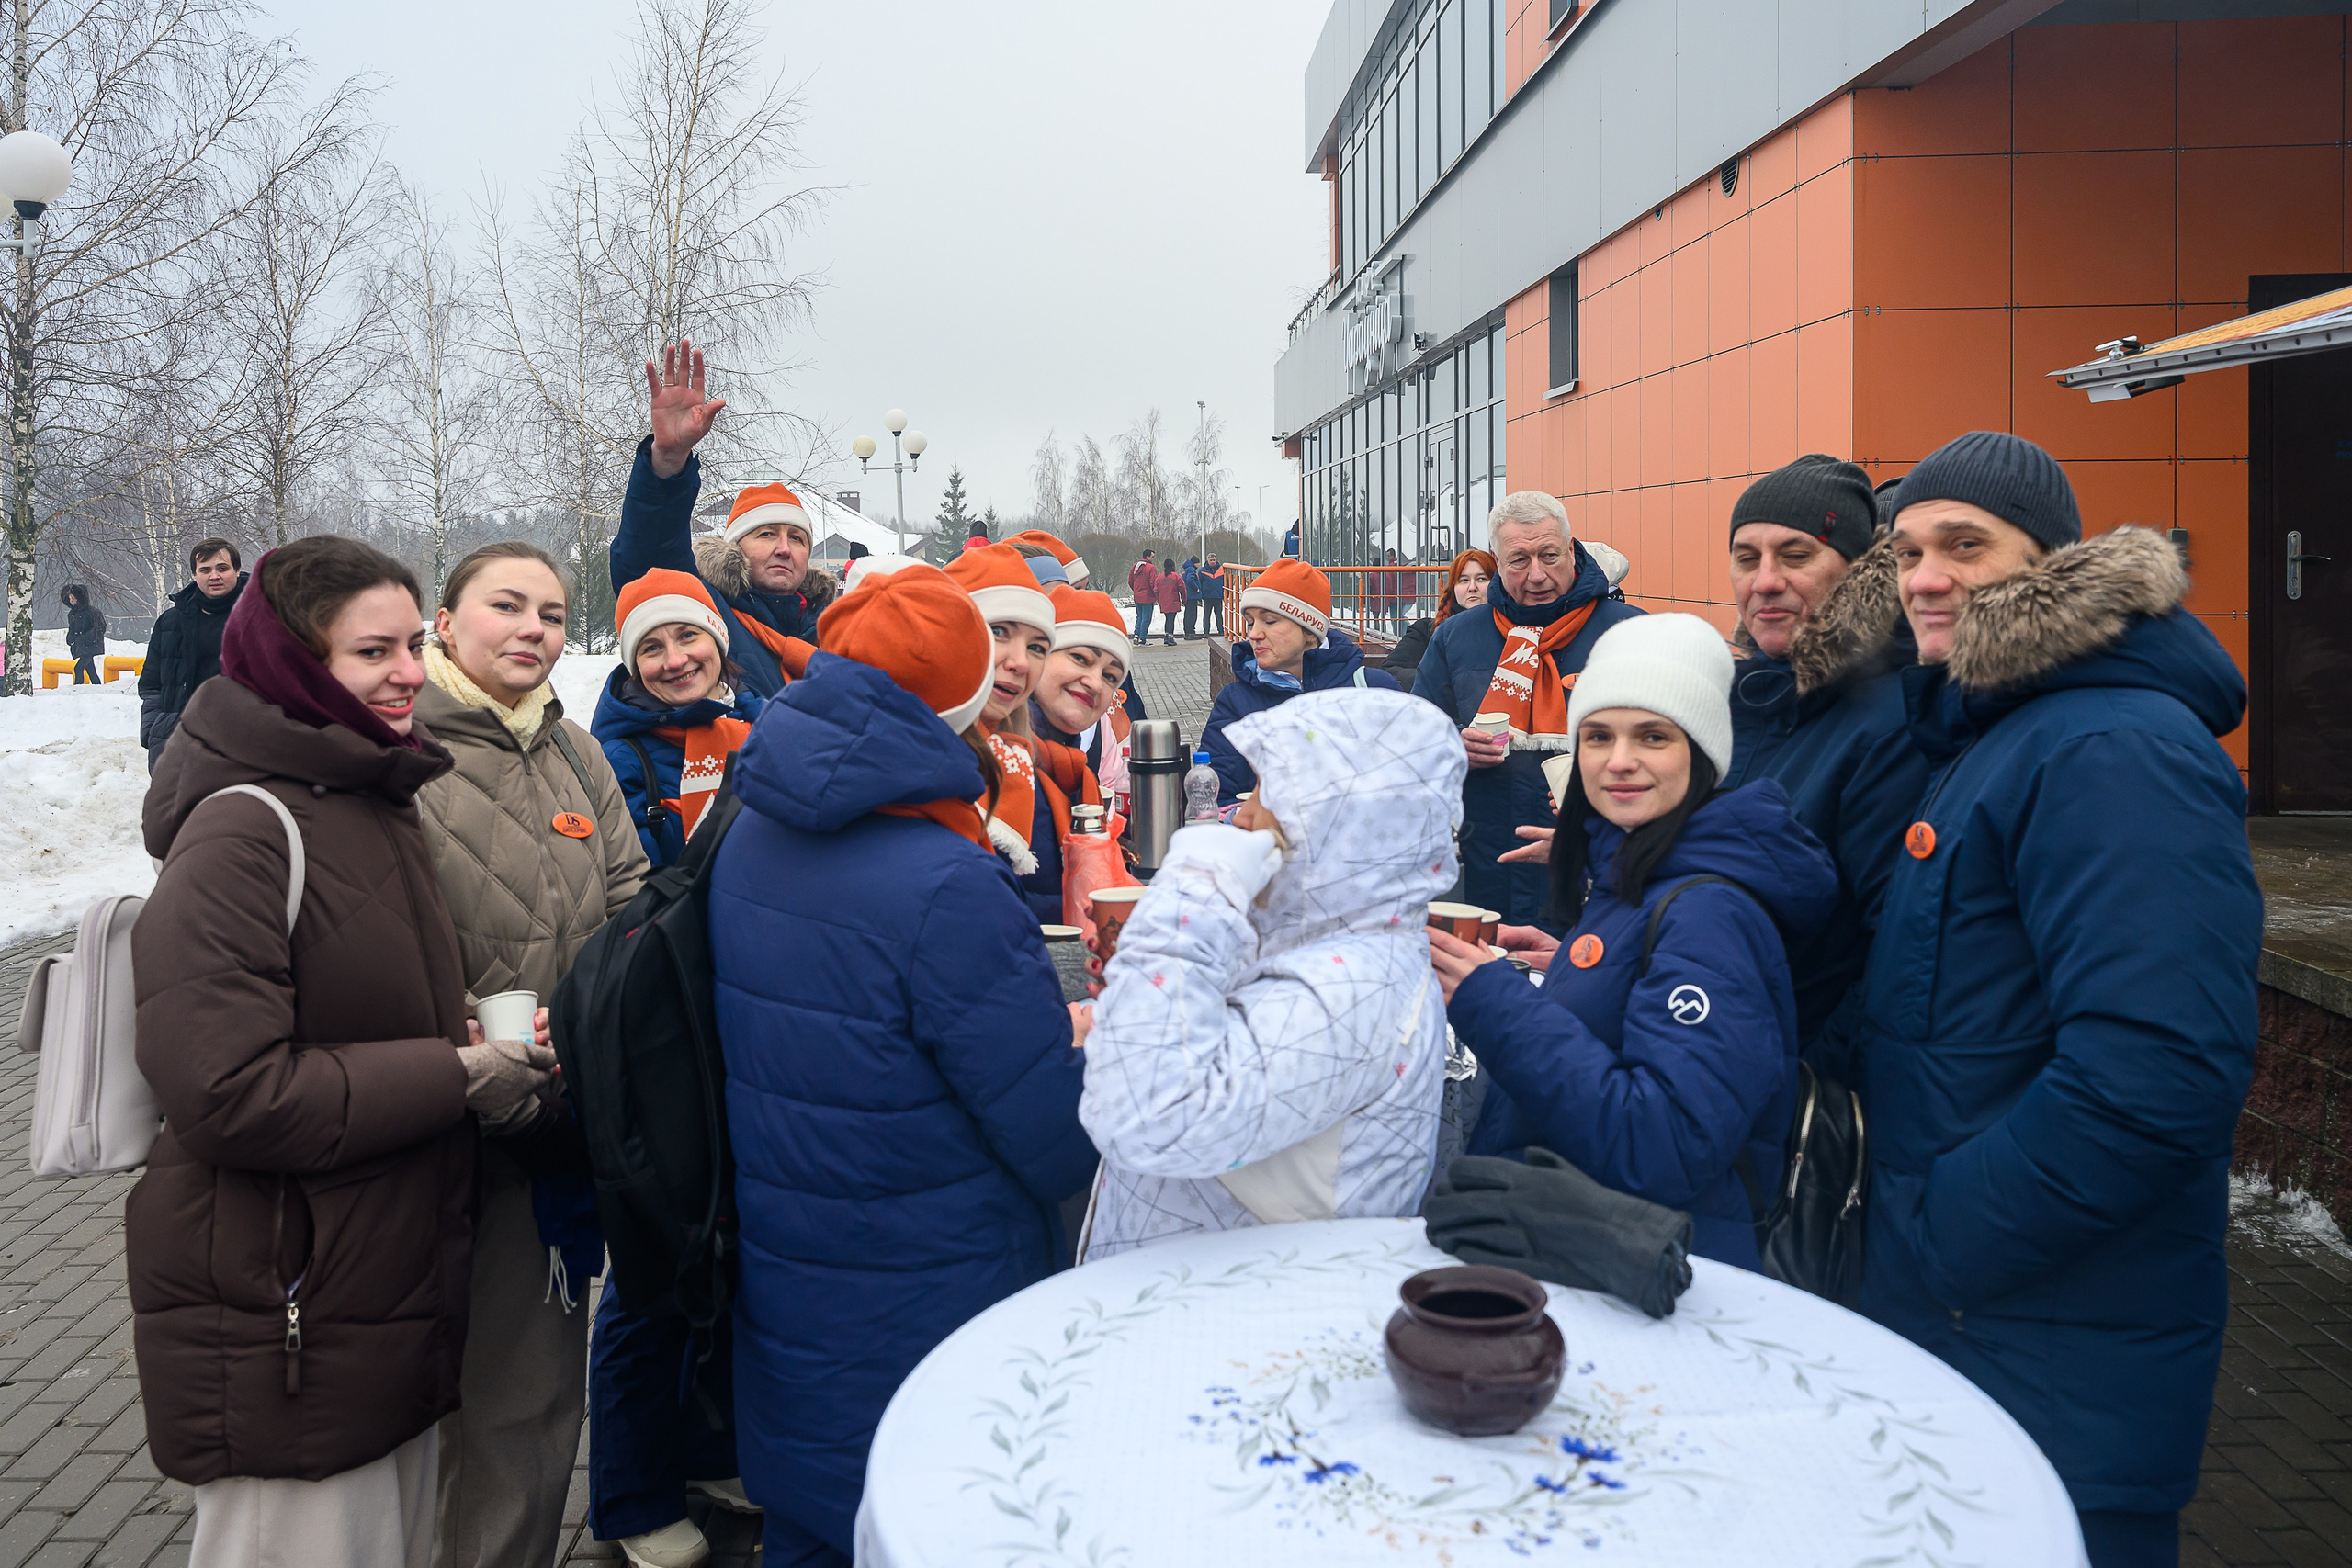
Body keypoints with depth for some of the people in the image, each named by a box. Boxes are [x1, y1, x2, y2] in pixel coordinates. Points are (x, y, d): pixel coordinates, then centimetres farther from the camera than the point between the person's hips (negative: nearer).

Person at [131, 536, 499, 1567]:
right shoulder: (241, 835, -19)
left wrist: (467, 1035, 3)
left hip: (397, 1293, 9)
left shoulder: (377, 805, 11)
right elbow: (225, 1093, -25)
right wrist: (454, 1075, -18)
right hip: (283, 1326, -9)